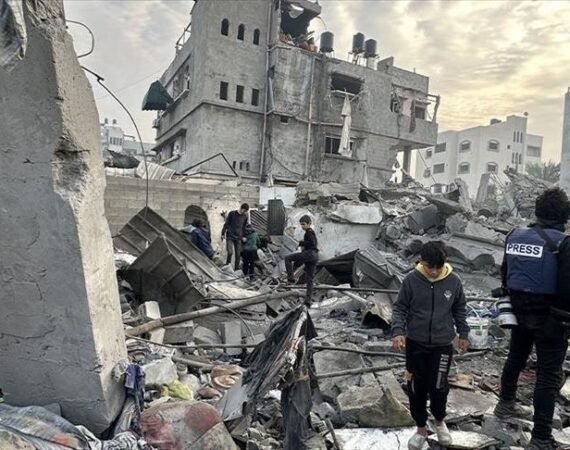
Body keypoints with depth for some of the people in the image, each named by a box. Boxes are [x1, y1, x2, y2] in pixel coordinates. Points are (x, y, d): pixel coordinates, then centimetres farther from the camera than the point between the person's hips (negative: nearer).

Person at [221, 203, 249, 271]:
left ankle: (237, 269, 10)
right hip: (230, 236, -3)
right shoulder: (232, 213, -2)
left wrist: (243, 236, 9)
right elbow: (226, 224, 2)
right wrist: (223, 234, 1)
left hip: (238, 238, 3)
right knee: (230, 252, -15)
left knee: (238, 254, 1)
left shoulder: (245, 216, 8)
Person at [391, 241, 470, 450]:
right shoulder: (411, 280, -12)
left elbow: (460, 310, 8)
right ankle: (421, 428, 28)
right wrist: (397, 331, -17)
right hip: (415, 344, 0)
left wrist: (463, 334, 12)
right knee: (416, 388, 8)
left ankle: (440, 421, 34)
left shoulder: (454, 281, -7)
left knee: (438, 387, 4)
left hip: (442, 345, 0)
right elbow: (400, 308, -5)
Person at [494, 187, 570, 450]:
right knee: (549, 374, 1)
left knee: (516, 357, 24)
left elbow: (505, 274, 11)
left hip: (520, 310, 6)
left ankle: (506, 404, 43)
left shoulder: (515, 236, 2)